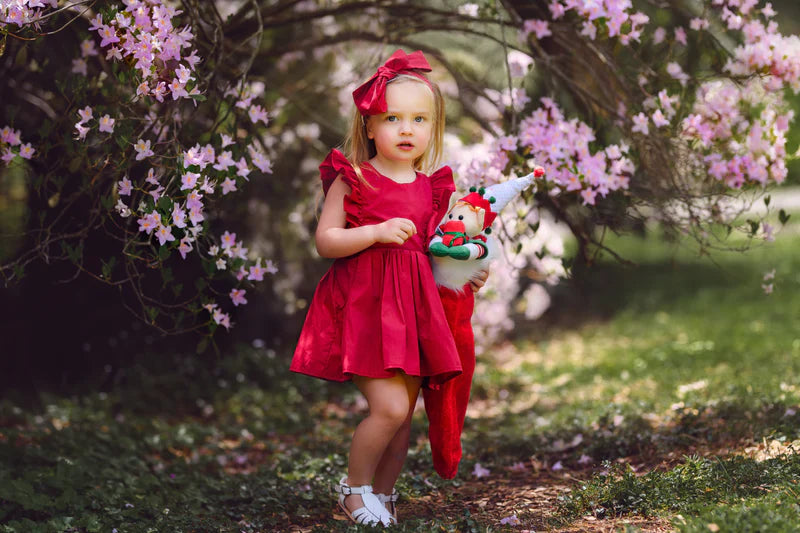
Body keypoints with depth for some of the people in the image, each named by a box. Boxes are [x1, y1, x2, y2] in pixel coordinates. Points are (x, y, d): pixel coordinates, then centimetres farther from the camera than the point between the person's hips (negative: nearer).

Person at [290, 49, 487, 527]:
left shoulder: (431, 189, 10)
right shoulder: (351, 180, -4)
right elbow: (325, 241, -9)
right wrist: (377, 232, -19)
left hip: (414, 308, 5)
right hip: (363, 307, -5)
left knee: (403, 416, 8)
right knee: (390, 406, -15)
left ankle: (383, 493, 27)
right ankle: (354, 487, 8)